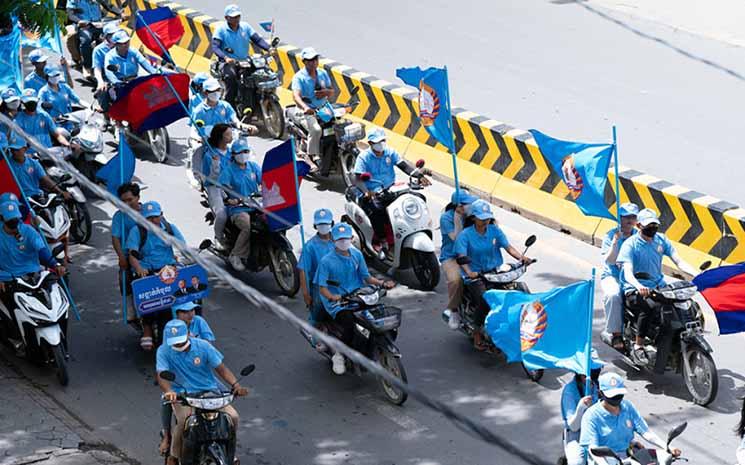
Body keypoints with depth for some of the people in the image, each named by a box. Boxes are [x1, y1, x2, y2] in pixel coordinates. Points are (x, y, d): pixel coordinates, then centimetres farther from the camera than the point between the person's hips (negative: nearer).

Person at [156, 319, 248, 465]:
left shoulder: (203, 346, -4)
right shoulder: (164, 351, -7)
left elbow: (221, 368, -3)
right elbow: (161, 375, -20)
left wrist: (236, 385, -20)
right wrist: (169, 392, -42)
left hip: (210, 391, 2)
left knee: (233, 417, -16)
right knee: (184, 421, -33)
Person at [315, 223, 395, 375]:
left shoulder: (356, 255, 10)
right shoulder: (326, 261, -6)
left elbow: (366, 276, 14)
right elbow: (322, 288, -9)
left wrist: (382, 283, -4)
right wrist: (332, 297, -31)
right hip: (338, 303, -5)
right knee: (350, 324, -33)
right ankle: (339, 356, -10)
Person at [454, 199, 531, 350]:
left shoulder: (495, 230, 7)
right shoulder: (465, 235, -4)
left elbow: (508, 246, -1)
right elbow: (462, 257, -16)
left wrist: (521, 257, -22)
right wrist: (469, 273, -35)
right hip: (475, 276, -4)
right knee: (485, 300, -28)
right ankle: (477, 333, -8)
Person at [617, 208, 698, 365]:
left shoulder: (661, 240, 9)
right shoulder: (630, 244, -7)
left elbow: (678, 261, 3)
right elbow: (628, 272, -19)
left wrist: (697, 274, -16)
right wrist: (638, 286, -42)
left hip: (658, 286, 5)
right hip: (635, 289, -5)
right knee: (648, 306, -36)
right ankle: (638, 347, -26)